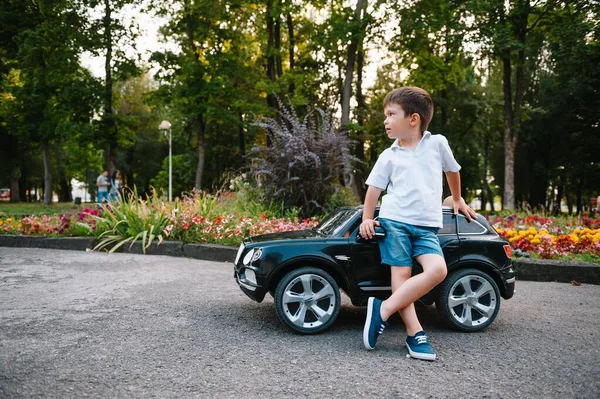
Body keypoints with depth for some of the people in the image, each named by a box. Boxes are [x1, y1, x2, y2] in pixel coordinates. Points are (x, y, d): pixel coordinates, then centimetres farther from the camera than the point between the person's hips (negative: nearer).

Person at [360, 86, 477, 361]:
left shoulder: (437, 144, 8)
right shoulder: (388, 157, 7)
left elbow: (452, 170, 24)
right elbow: (374, 188, 14)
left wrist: (457, 200, 34)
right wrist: (367, 219, 7)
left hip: (427, 226, 1)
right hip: (394, 220, 0)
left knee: (437, 270, -19)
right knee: (401, 274, -10)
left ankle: (384, 308, -16)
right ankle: (415, 334, -5)